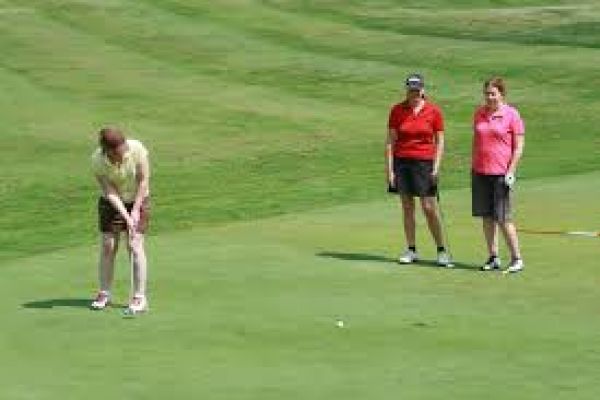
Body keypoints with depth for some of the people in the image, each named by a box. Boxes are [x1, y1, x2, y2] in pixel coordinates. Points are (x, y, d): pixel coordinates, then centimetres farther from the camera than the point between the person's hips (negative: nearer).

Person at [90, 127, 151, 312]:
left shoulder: (137, 149, -26)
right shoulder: (97, 160, -24)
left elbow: (143, 181, -16)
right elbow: (110, 192, -21)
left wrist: (136, 210, -18)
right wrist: (126, 216, -28)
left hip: (137, 199, -1)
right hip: (112, 202, 1)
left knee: (135, 246, -8)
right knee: (107, 246, 0)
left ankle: (139, 297, -3)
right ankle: (104, 293, 14)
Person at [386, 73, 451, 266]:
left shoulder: (434, 111, -2)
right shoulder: (397, 111, 1)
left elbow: (439, 142, 1)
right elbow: (390, 141, 3)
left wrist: (436, 168, -8)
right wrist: (389, 169, -3)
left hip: (424, 162, -2)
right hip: (401, 161, 2)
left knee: (429, 207, -5)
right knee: (407, 207, 6)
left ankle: (442, 250, 3)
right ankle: (411, 250, 13)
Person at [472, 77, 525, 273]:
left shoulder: (512, 115, -4)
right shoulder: (479, 113, 11)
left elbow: (519, 146, -4)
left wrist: (511, 171, -11)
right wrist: (472, 166, 15)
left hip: (501, 173, -5)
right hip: (480, 172, 5)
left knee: (503, 218, -7)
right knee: (486, 217, 6)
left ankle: (516, 258, 4)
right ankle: (493, 257, 13)